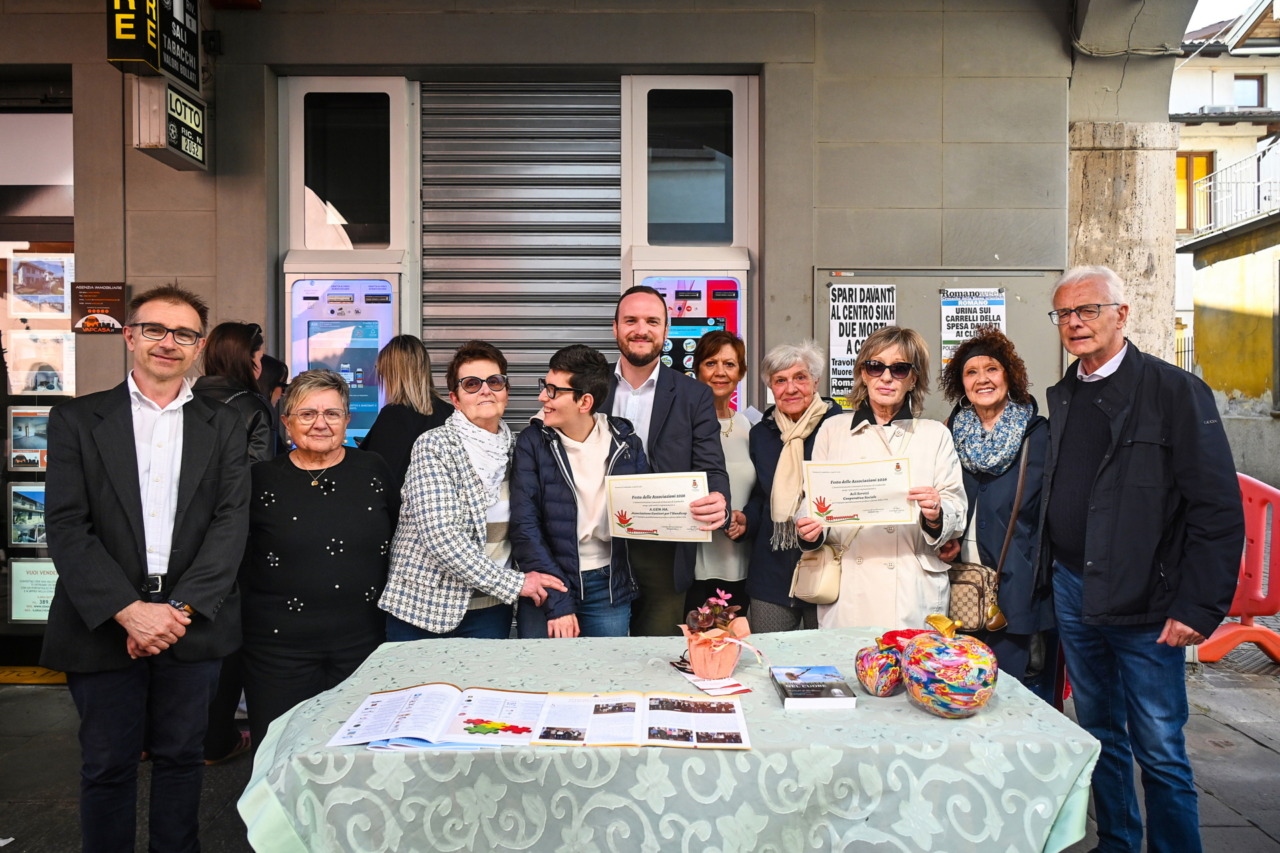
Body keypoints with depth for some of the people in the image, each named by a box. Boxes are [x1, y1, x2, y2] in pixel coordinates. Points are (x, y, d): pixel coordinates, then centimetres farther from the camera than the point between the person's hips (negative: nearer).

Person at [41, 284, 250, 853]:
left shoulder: (223, 427, 6)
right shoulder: (77, 420, 2)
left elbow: (231, 524, -3)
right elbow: (67, 528, -6)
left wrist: (180, 608, -14)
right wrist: (128, 610, -16)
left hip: (192, 625, 1)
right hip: (103, 627, -1)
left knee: (181, 758, 13)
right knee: (107, 765, 11)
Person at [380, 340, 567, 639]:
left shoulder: (514, 446, 5)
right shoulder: (434, 445, -10)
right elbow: (438, 534, -19)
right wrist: (514, 582, -19)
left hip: (489, 610, 4)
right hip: (424, 606, -4)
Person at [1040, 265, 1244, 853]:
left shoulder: (1175, 391, -8)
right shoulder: (1062, 398, 10)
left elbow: (1218, 509, -12)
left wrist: (1199, 606, -17)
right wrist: (1047, 573, 6)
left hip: (1144, 604, -6)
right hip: (1072, 593, 6)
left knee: (1160, 753, 2)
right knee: (1100, 735, 18)